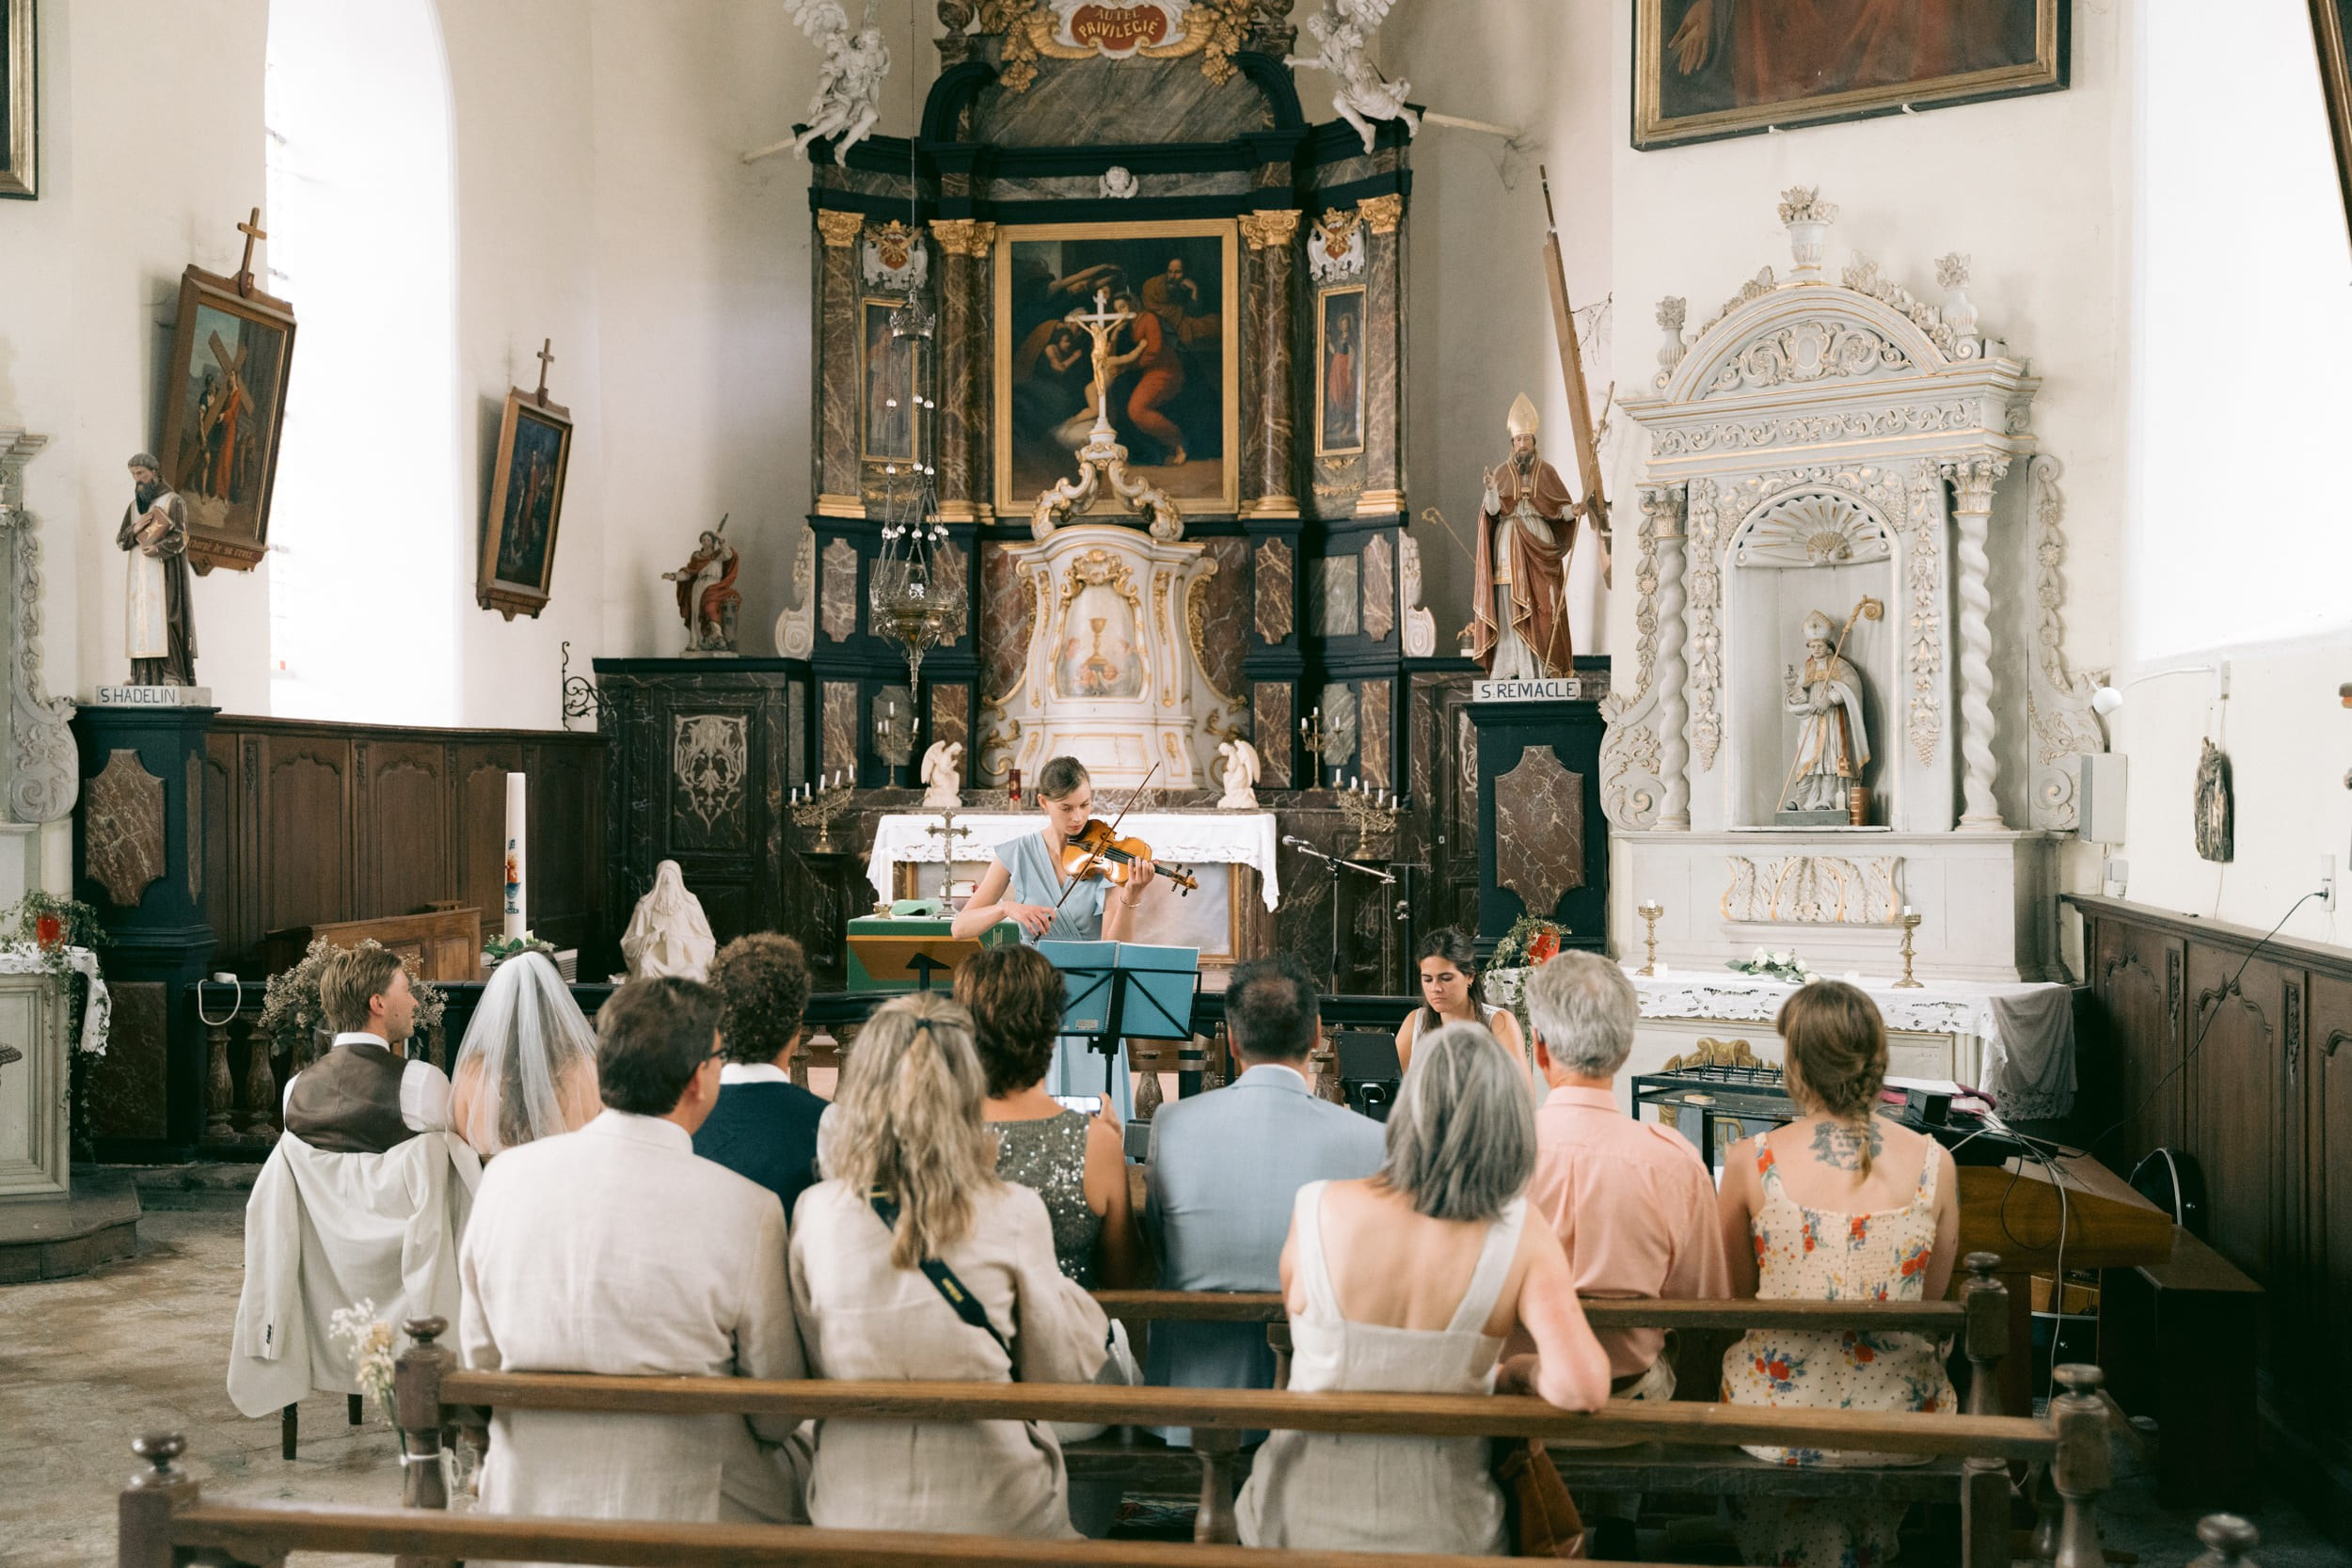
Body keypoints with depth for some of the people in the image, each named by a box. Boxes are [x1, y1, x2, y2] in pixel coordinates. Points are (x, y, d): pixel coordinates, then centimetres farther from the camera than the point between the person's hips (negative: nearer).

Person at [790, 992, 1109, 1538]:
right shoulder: (1014, 1215, -14)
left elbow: (810, 1368, 3)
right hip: (994, 1512, -3)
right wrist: (1074, 1296, 12)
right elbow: (1060, 1373, -2)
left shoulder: (814, 1213, -9)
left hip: (852, 1512, 3)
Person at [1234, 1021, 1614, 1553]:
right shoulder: (1525, 1241, -16)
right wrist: (1524, 1371, -1)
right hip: (1442, 1530, 0)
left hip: (1305, 1521, 0)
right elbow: (1582, 1389, -24)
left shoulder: (1318, 1209, -14)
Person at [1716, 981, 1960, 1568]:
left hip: (1776, 1419, -1)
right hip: (1900, 1413, 1)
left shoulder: (1751, 1161, -12)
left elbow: (1736, 1293, 3)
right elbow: (1930, 1300, 7)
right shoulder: (1933, 1163, -8)